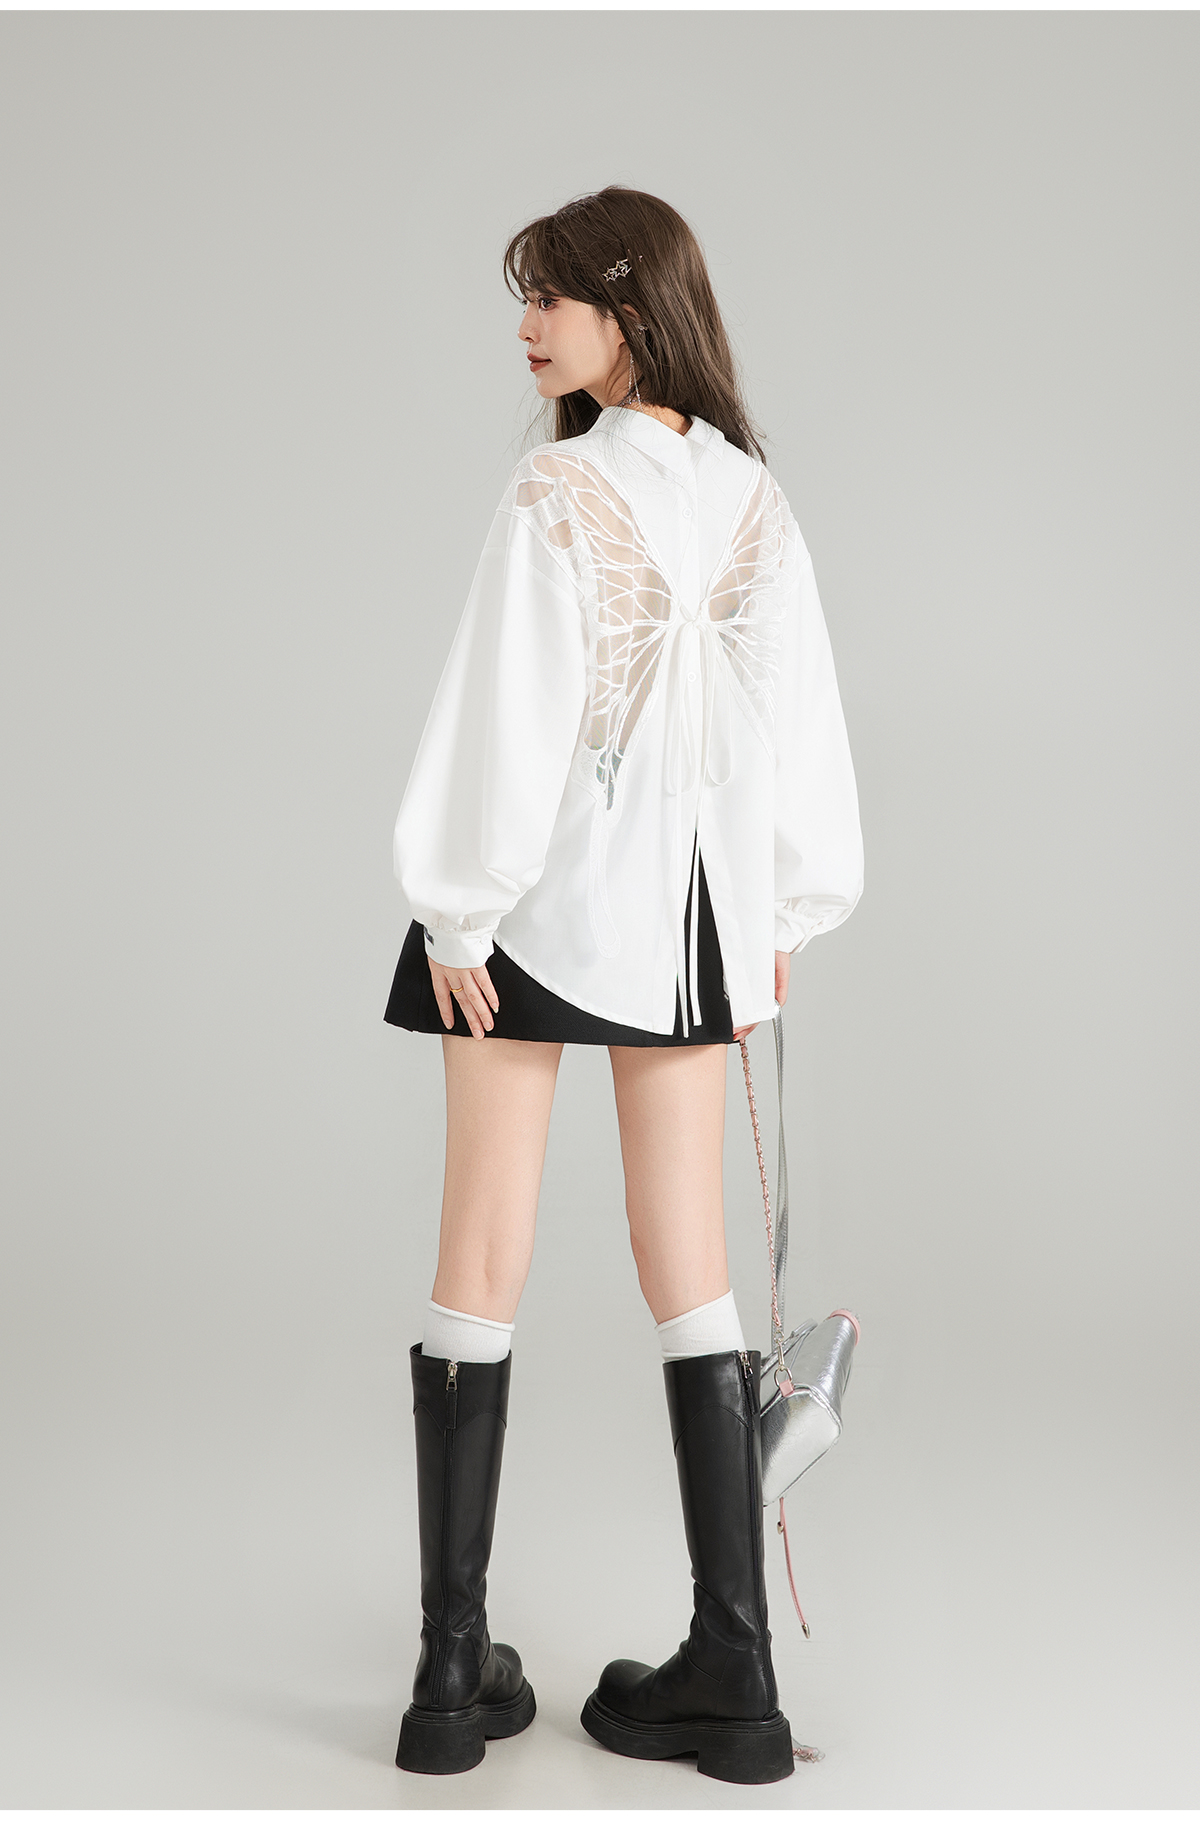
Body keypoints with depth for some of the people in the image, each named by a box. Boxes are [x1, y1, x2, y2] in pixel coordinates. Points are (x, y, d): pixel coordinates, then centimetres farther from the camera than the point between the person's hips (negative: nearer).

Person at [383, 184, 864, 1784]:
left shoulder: (557, 493, -12)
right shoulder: (754, 496, 4)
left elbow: (509, 713, -15)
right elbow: (798, 707, 6)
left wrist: (456, 908, -8)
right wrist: (785, 913, 13)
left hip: (545, 899, -5)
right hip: (692, 906, 5)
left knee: (484, 1259, 3)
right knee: (690, 1266, 8)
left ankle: (456, 1668, 7)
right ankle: (732, 1668, 10)